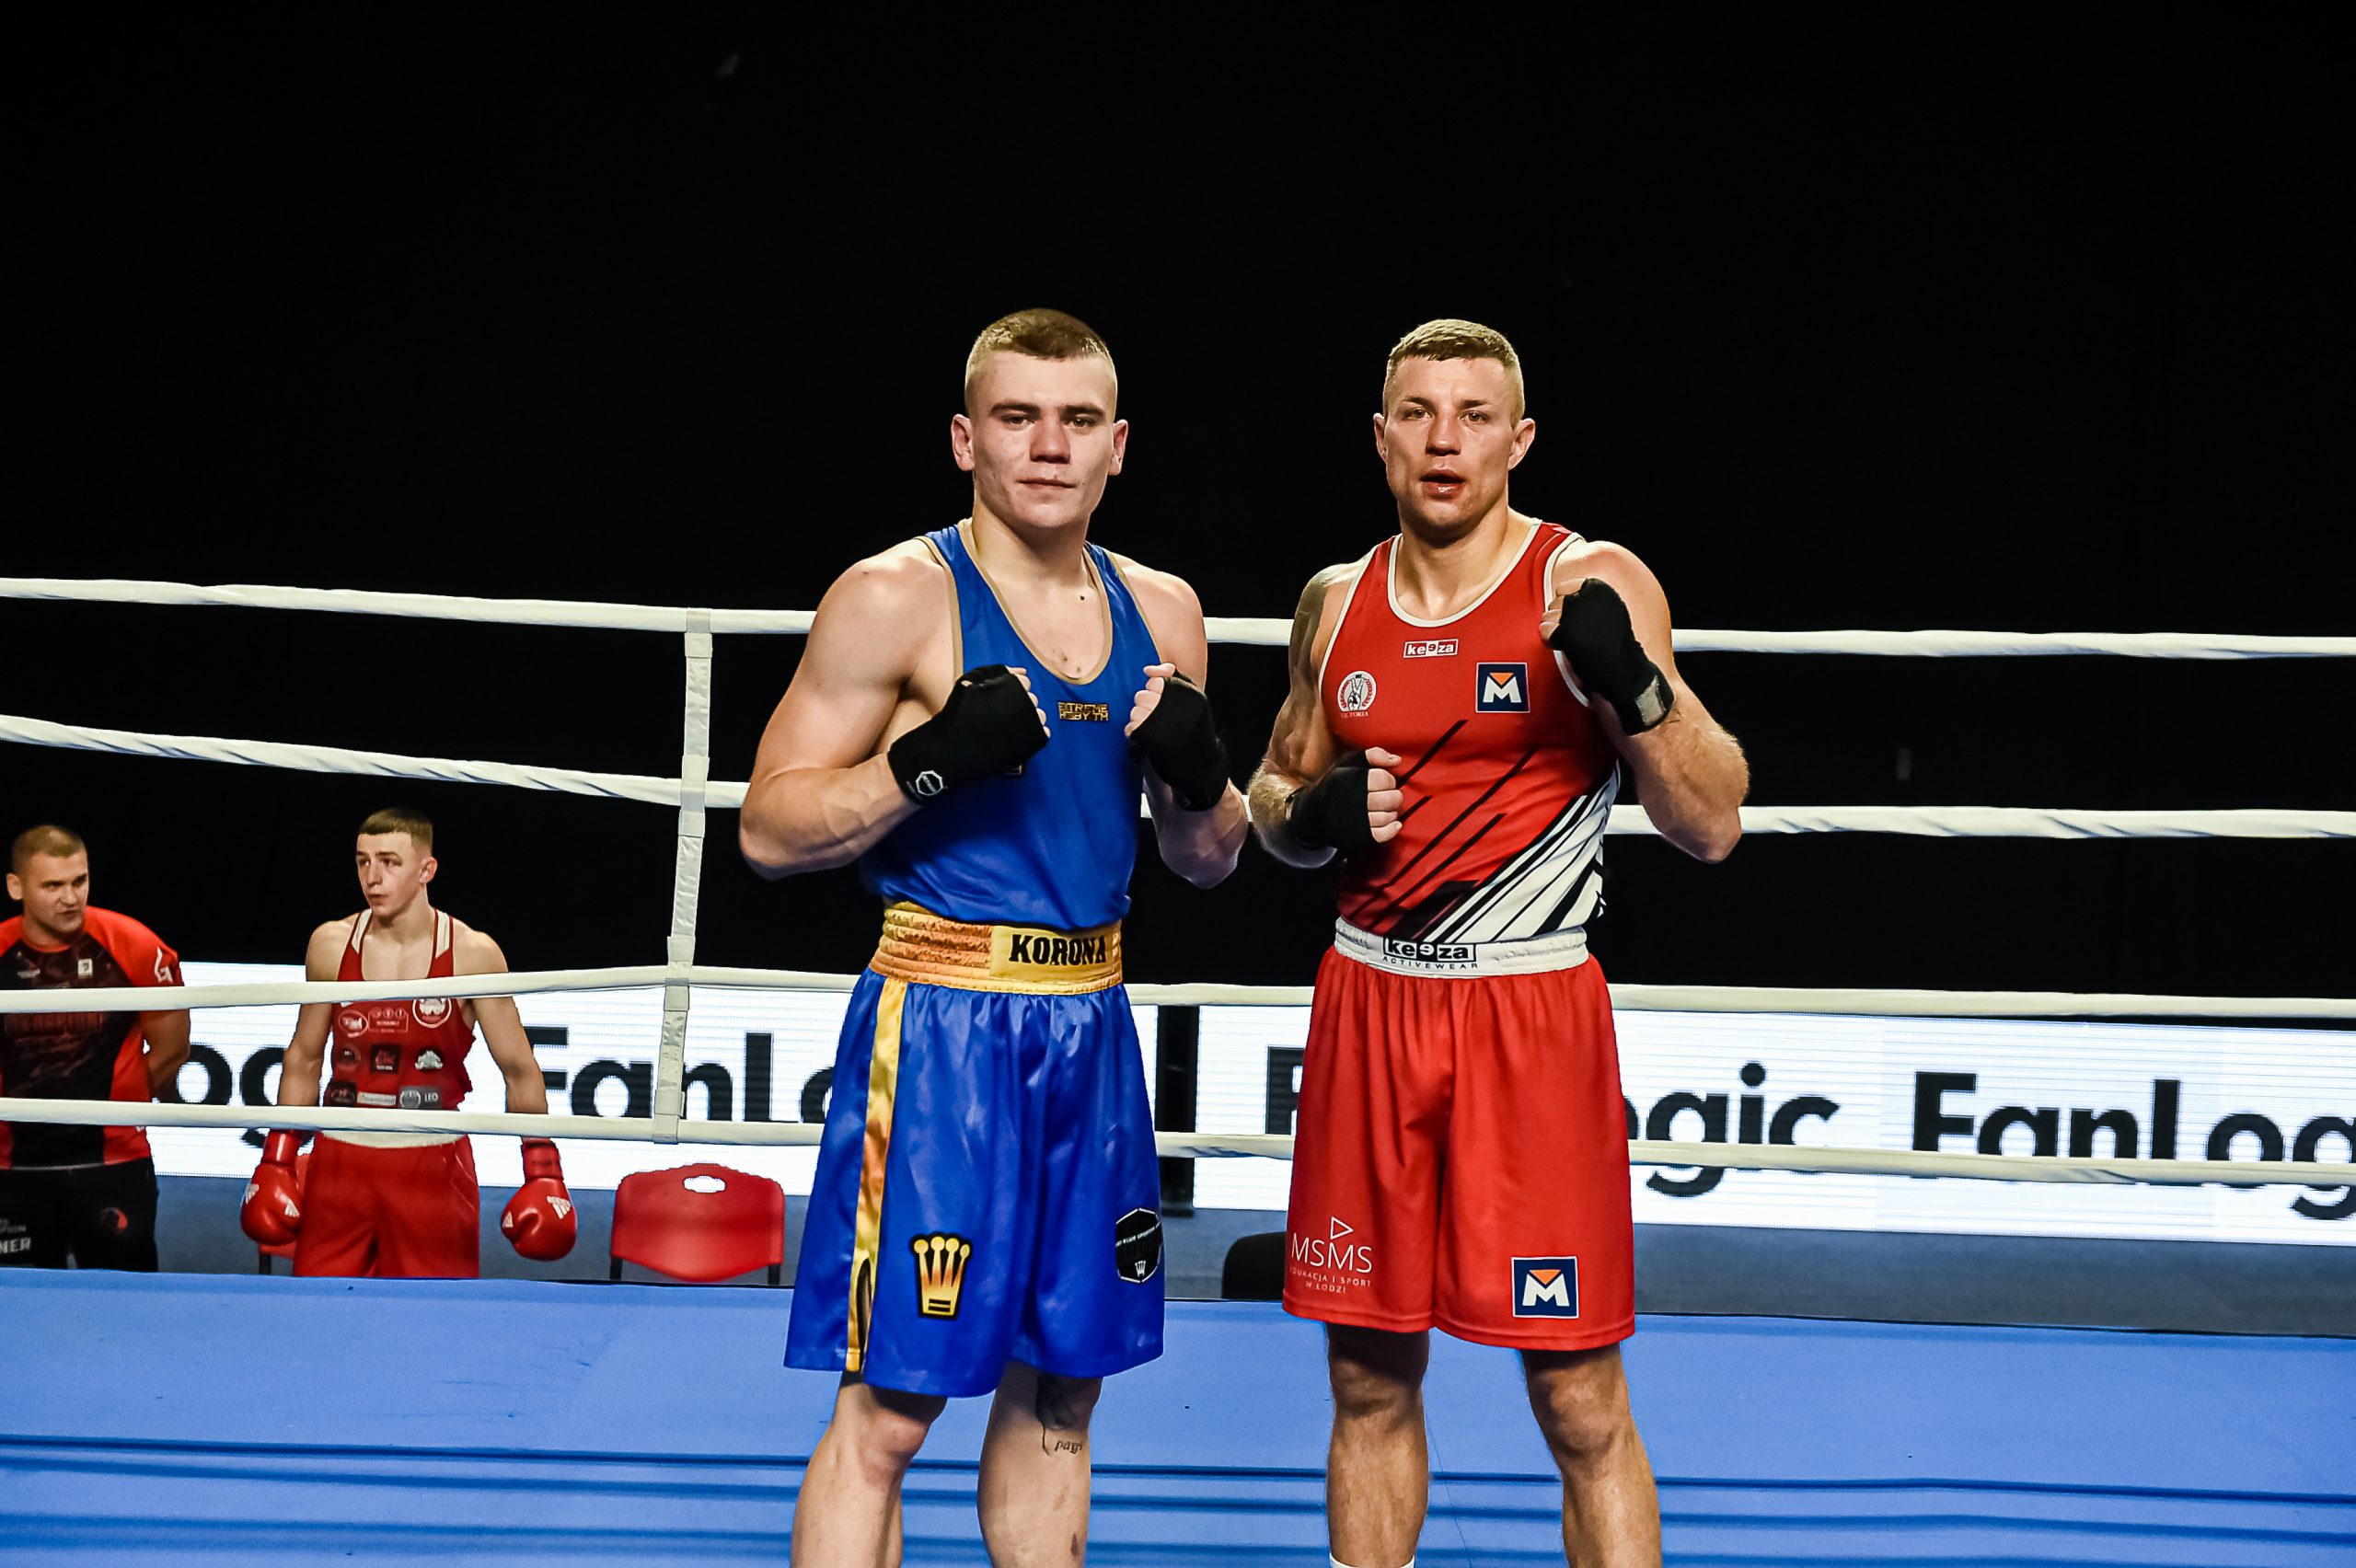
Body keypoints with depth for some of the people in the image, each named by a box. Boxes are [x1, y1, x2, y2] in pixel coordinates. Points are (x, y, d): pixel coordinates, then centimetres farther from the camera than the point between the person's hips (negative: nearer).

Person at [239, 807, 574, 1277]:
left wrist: (541, 1170, -5)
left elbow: (518, 1069, 1)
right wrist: (277, 1158, 10)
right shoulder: (331, 946, 2)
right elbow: (304, 1060, 13)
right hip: (340, 1159, 2)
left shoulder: (473, 955, -5)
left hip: (435, 1167, -2)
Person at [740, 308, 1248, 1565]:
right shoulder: (894, 599, -7)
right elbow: (769, 830, -9)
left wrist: (1199, 774, -5)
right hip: (941, 1024, -6)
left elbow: (1207, 862, 17)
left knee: (1058, 1392, 14)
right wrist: (932, 759, -22)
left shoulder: (1161, 612, 10)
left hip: (1091, 1028, 6)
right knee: (886, 1409, -5)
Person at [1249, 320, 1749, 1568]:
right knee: (1369, 1381, 10)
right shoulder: (1337, 604, 8)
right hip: (1367, 1006, 4)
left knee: (1581, 1409, -3)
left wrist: (1635, 684, -25)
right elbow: (1277, 791, 22)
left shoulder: (1593, 587, -5)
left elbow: (1712, 826, -8)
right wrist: (1307, 816, -2)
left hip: (1532, 1013, -4)